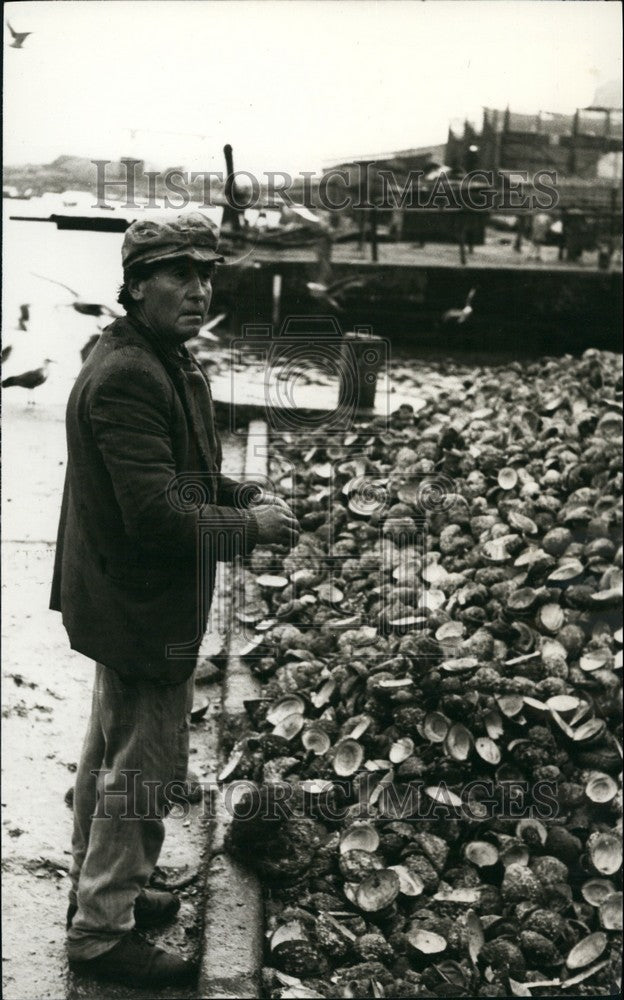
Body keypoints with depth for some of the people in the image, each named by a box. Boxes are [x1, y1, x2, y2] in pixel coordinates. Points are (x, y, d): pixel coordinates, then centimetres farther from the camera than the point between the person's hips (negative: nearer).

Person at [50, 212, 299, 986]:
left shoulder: (163, 362, 9)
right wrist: (250, 528, -17)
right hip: (142, 607, -11)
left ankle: (98, 887, 41)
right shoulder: (127, 377, -26)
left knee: (111, 750, 23)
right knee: (145, 769, 2)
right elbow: (158, 516, -30)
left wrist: (245, 496, 2)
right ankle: (102, 933, 18)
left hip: (117, 597, 11)